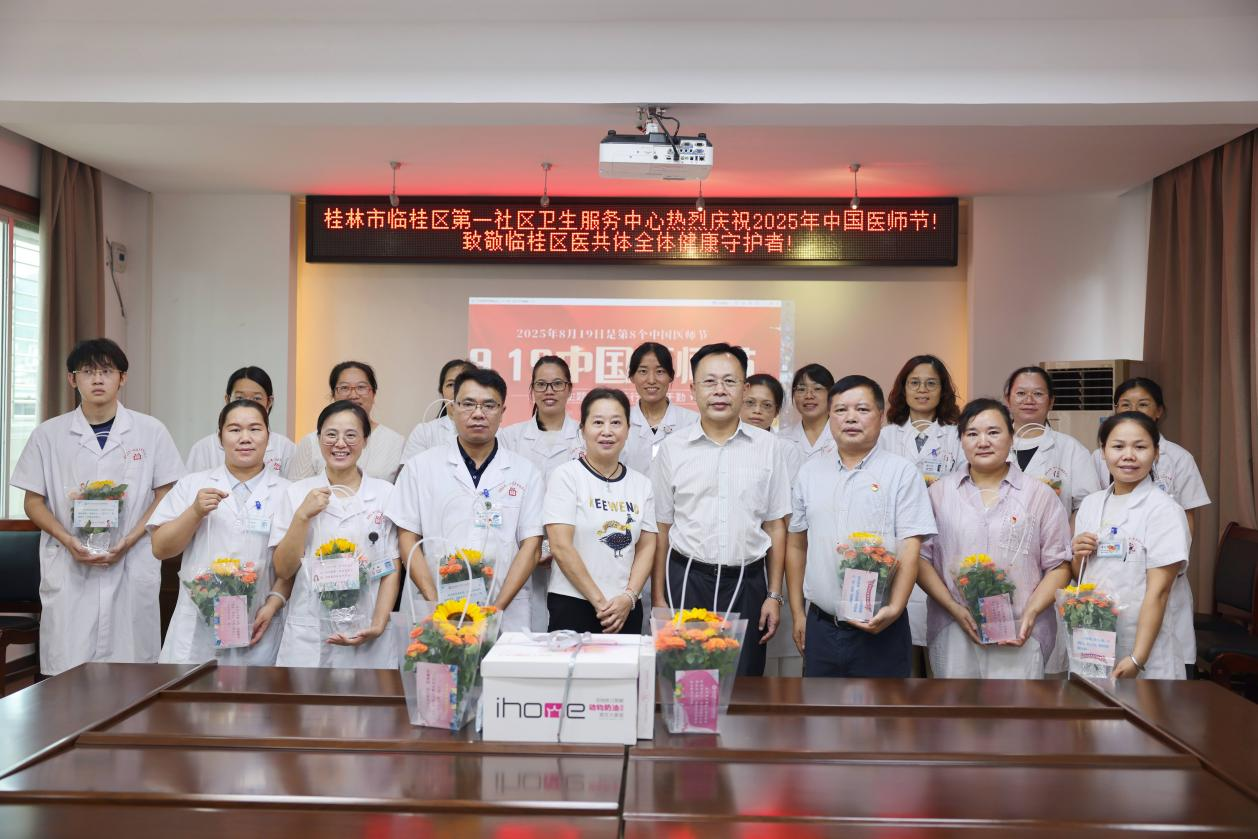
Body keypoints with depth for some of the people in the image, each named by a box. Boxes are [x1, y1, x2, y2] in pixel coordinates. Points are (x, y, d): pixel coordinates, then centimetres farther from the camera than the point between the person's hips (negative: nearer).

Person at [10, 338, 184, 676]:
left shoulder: (151, 432, 3)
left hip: (132, 568, -1)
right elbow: (33, 502, 9)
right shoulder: (48, 435, 6)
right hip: (68, 569, 1)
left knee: (132, 670, -1)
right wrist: (69, 541, -8)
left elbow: (166, 496, 5)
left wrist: (129, 541, -9)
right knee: (67, 672, -1)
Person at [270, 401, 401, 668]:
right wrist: (303, 516, -10)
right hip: (307, 638, 1)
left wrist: (378, 624, -9)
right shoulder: (297, 493, 5)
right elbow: (283, 570, 1)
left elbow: (392, 569, 3)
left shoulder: (386, 493, 3)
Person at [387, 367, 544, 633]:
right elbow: (408, 539, 4)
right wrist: (436, 603, -7)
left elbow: (531, 545, 1)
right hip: (436, 614, 0)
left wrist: (497, 608, -9)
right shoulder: (420, 467, 6)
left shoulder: (525, 472, 5)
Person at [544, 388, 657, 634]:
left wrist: (629, 598, -7)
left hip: (627, 609, 4)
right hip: (573, 605, -4)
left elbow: (647, 546, 7)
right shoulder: (566, 475, -5)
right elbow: (561, 547, -11)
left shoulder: (641, 484, 9)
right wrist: (599, 601, -11)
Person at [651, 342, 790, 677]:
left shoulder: (765, 446, 4)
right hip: (687, 579, 0)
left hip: (747, 582, 1)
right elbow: (661, 528, 5)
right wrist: (658, 598, 2)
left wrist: (774, 596, 3)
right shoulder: (672, 448, 3)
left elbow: (775, 526, 7)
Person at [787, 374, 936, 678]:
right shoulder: (810, 473, 10)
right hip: (820, 625, 4)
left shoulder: (902, 472, -2)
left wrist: (894, 608, -19)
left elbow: (910, 548, -8)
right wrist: (797, 613, 11)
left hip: (880, 628, -3)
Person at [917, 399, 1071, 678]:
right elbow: (921, 557, 4)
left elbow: (1059, 566, 4)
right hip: (953, 633, 1)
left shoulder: (1040, 496, 7)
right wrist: (954, 609, -8)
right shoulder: (939, 493, 9)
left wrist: (1030, 614, -10)